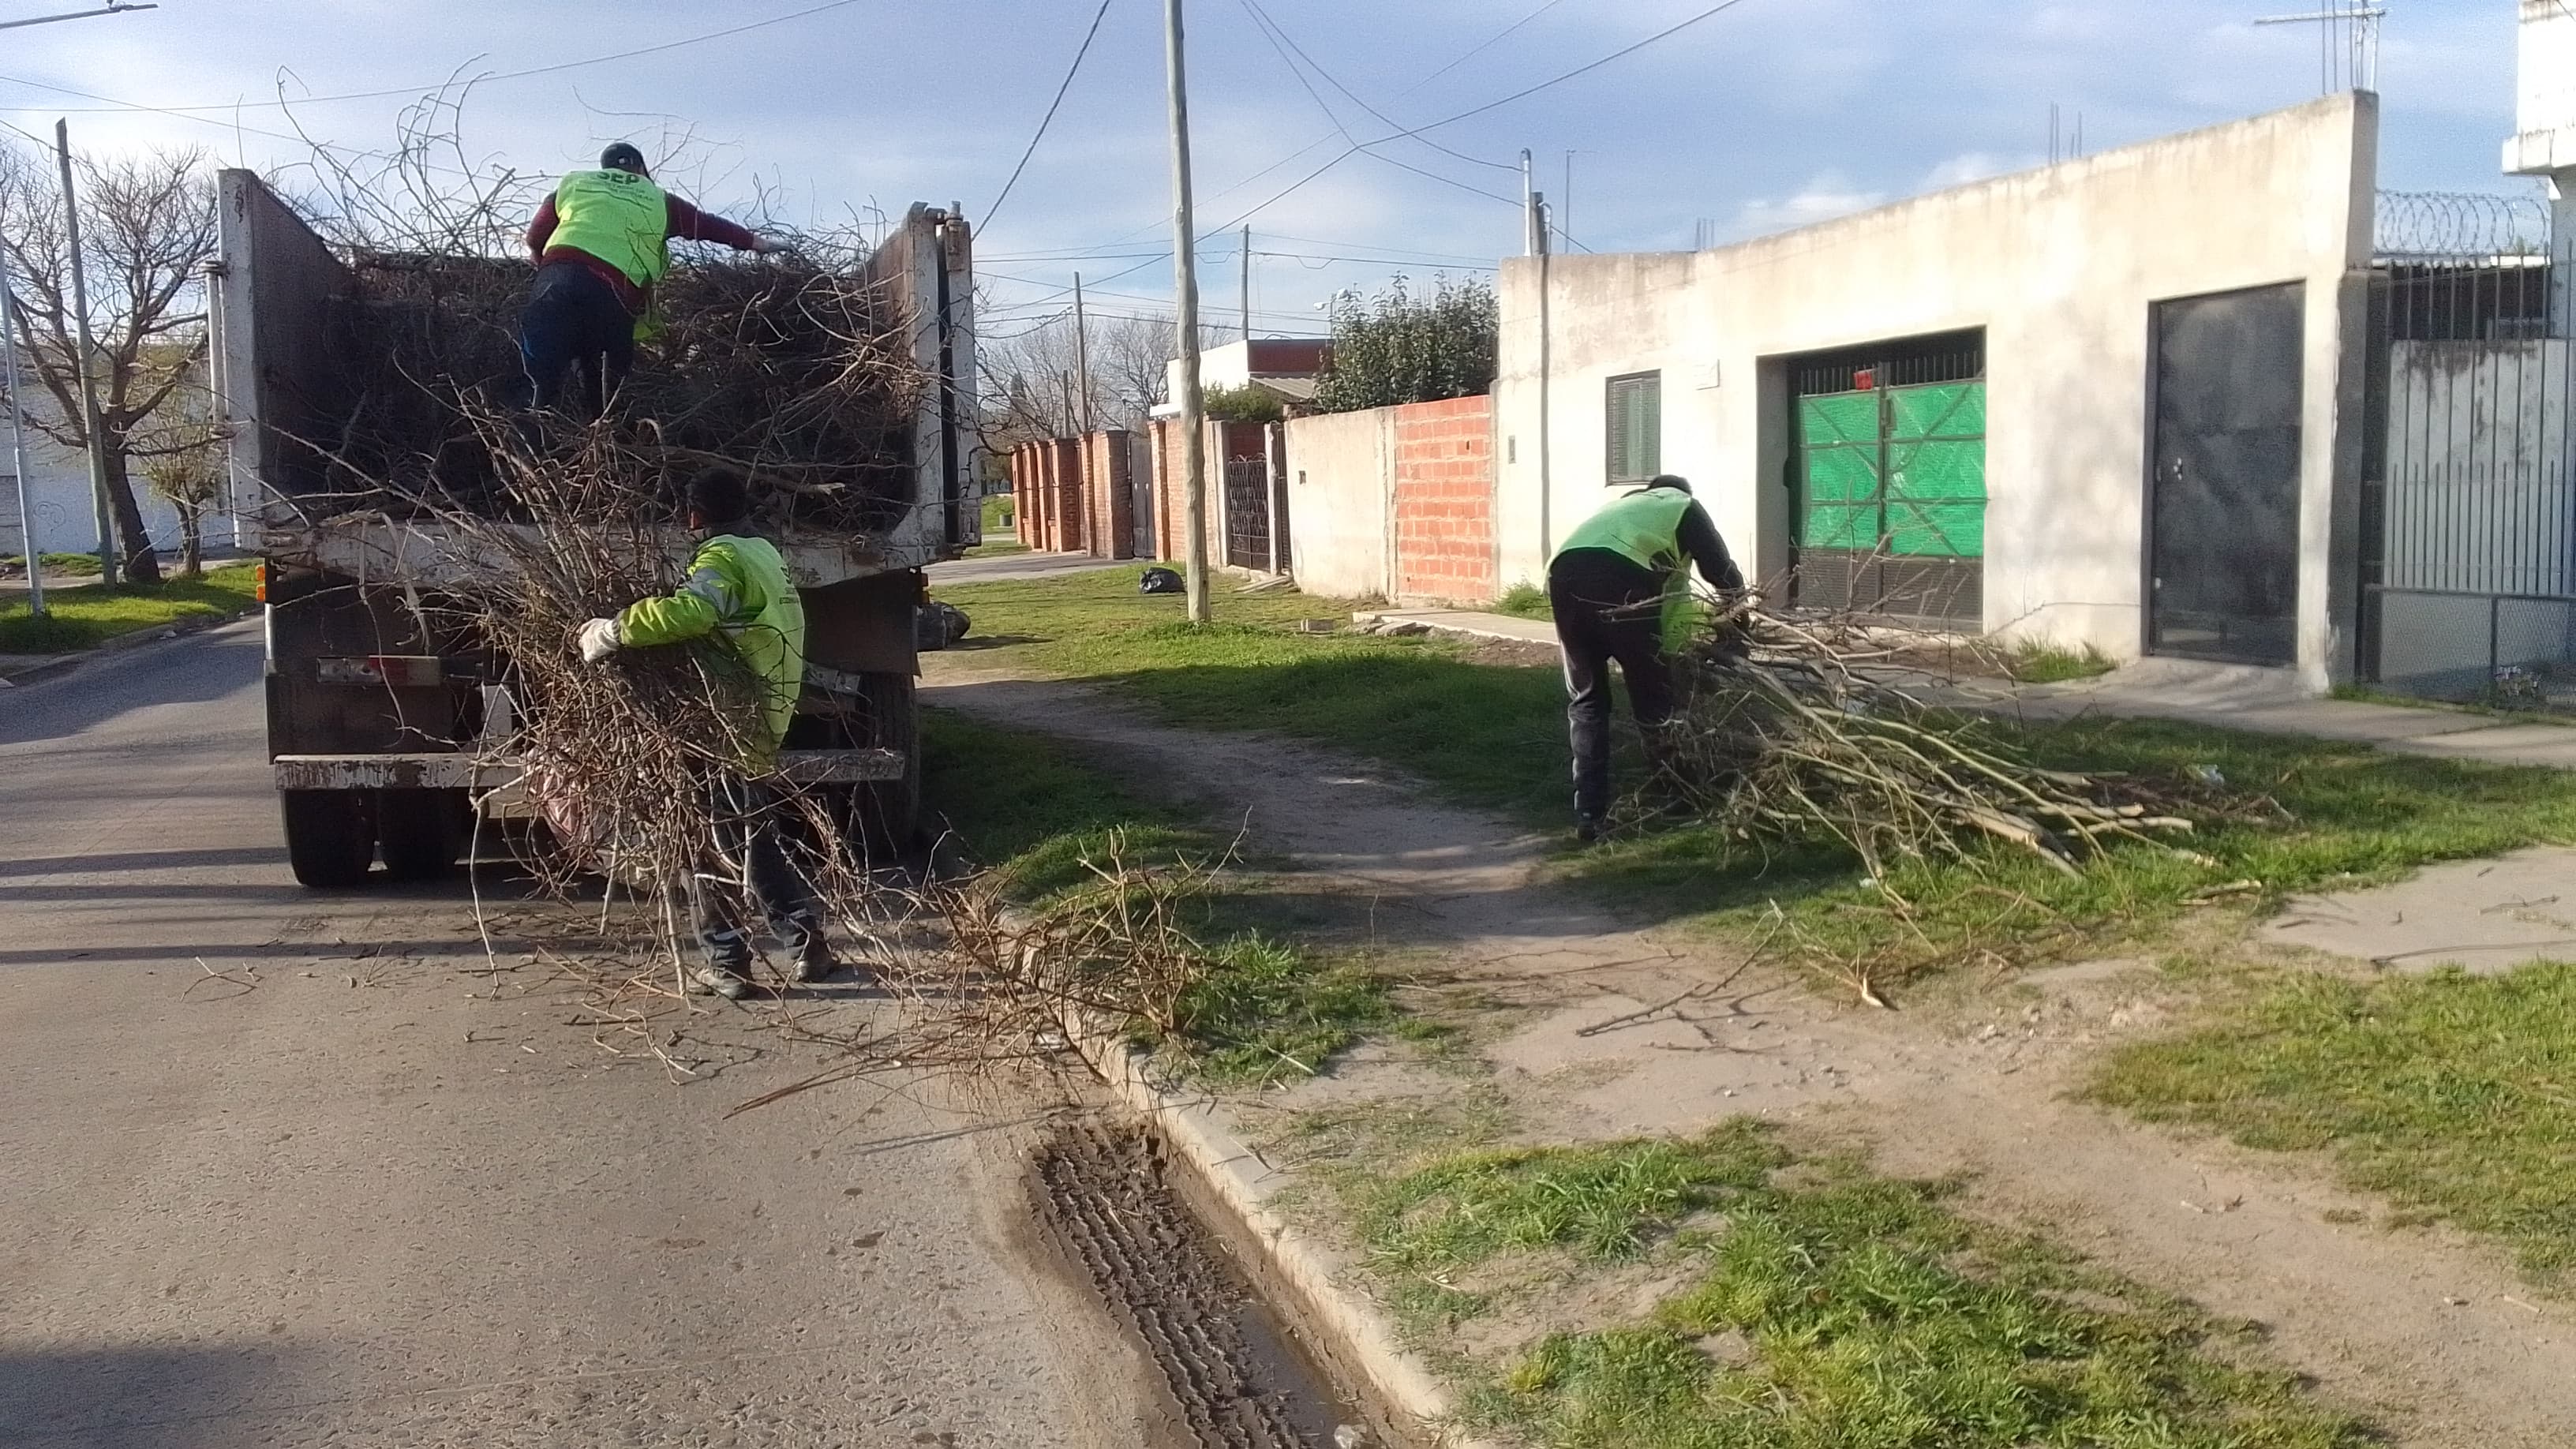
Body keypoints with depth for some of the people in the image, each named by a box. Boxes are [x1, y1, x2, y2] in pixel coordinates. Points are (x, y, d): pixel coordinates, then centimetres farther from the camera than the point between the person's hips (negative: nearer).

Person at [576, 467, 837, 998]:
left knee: (709, 843, 1)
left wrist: (613, 631, -29)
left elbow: (692, 611, -34)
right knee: (757, 839, 18)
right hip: (763, 727, 9)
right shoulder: (767, 555, 16)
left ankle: (727, 963, 4)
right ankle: (808, 944, 17)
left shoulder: (723, 558, -14)